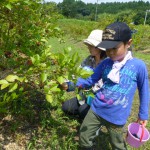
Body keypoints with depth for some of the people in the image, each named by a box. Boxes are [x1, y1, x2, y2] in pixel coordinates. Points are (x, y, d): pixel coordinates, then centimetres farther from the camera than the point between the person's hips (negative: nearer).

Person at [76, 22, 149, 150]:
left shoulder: (138, 66, -14)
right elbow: (90, 81, 1)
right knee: (84, 138, 16)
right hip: (96, 110, 3)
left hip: (116, 117, -3)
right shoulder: (105, 63, -5)